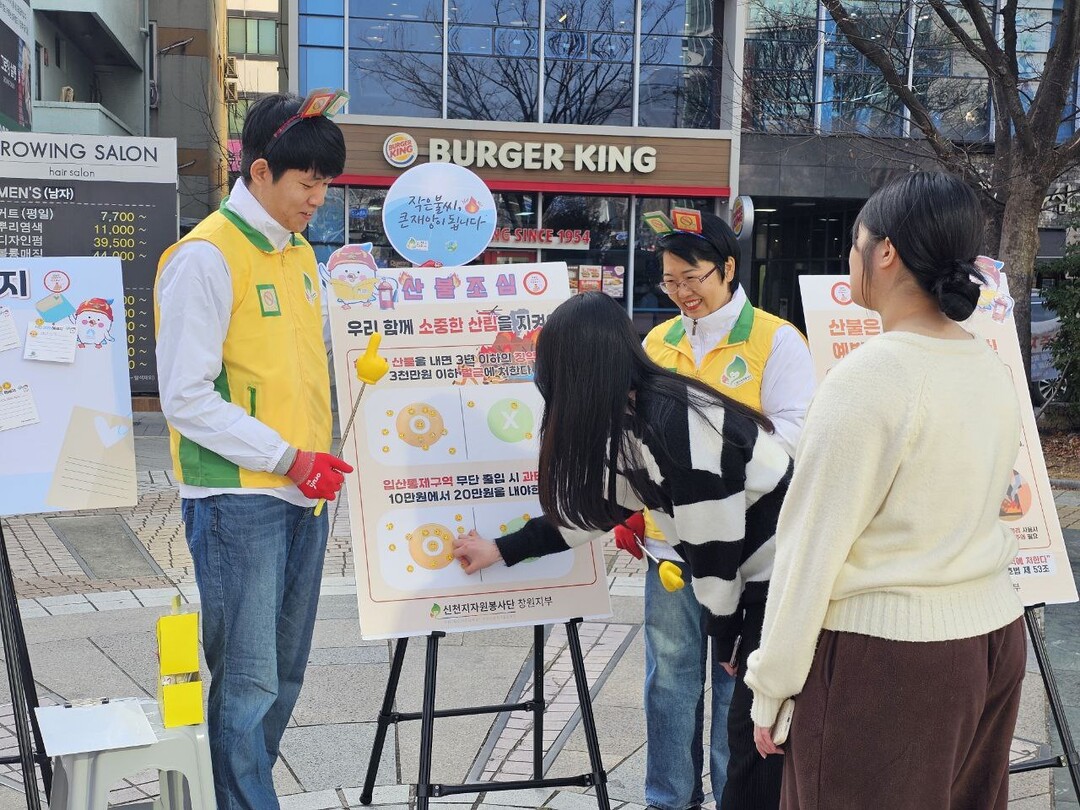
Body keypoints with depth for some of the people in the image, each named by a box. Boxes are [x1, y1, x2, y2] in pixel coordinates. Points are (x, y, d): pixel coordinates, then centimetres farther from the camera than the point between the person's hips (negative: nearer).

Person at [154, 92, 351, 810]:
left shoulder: (301, 253, 13)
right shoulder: (206, 257, -11)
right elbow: (185, 398, -15)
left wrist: (318, 459, 10)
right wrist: (289, 458, -17)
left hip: (304, 495, 8)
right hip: (239, 501, -8)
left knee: (285, 676, 13)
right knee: (248, 683, -4)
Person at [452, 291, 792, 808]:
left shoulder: (671, 420, -25)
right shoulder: (634, 417, 5)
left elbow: (714, 537, -22)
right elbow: (602, 502, 18)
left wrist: (724, 632, -7)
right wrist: (504, 549, 25)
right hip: (763, 584, 9)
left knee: (770, 751, 1)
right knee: (748, 741, 15)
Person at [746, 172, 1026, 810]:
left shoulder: (867, 379, -18)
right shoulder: (992, 369, 5)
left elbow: (812, 546, -16)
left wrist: (770, 687, -8)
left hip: (886, 656, -8)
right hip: (996, 637, 8)